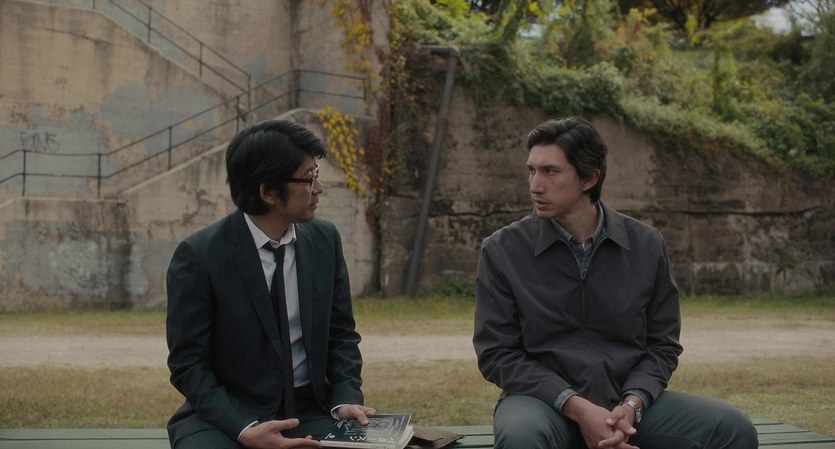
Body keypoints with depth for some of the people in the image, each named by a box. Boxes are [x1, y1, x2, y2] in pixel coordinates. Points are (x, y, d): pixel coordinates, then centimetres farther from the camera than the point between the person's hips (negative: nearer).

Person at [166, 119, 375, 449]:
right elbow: (188, 363, -9)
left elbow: (341, 334, 11)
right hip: (225, 413, -3)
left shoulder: (325, 240, 2)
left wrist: (346, 398, -8)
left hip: (310, 411, 3)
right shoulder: (198, 256, -11)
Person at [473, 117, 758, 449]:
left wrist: (632, 404, -13)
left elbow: (662, 344, 8)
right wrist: (577, 408, -17)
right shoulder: (502, 251, -2)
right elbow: (497, 353, -5)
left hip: (628, 401, 3)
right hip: (546, 399, -2)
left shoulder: (646, 246, 5)